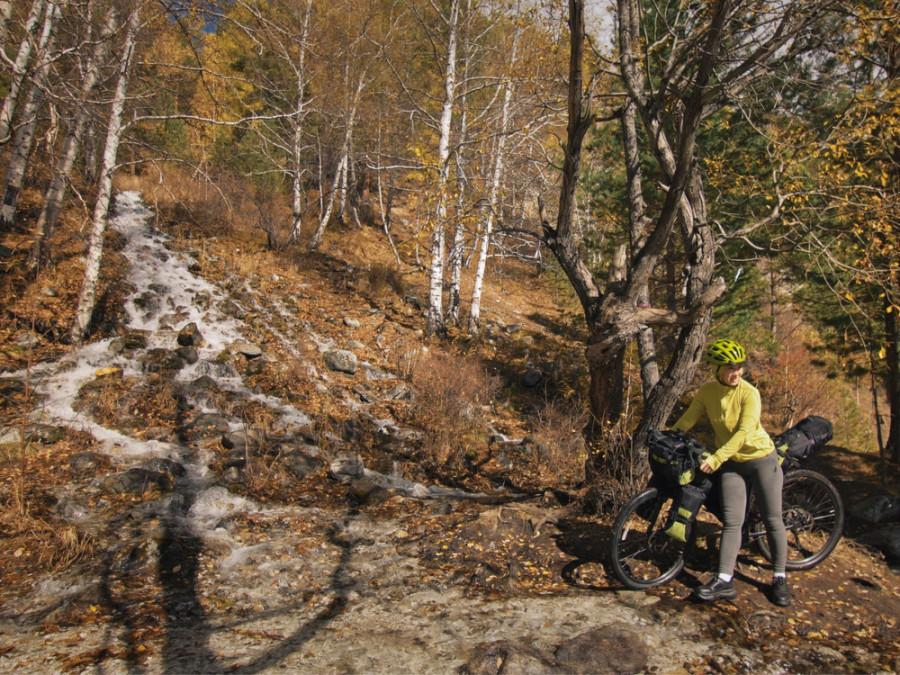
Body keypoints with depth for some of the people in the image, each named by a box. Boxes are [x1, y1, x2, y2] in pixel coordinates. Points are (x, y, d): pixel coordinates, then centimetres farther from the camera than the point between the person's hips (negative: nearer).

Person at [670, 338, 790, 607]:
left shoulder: (749, 393, -19)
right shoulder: (706, 392, -7)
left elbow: (744, 432, -27)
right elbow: (685, 422, -1)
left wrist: (715, 459, -34)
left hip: (761, 457, -3)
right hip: (731, 463, 3)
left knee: (772, 519, 3)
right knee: (732, 521, -4)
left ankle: (779, 578, 17)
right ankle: (724, 580, -5)